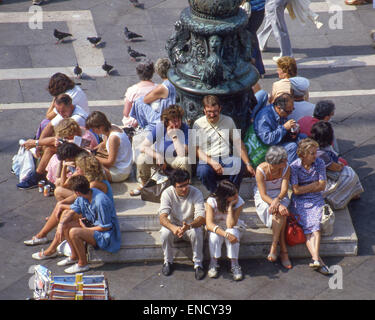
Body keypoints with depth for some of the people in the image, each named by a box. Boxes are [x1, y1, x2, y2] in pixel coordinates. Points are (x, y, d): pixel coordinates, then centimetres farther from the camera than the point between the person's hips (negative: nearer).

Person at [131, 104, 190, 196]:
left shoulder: (184, 128, -23)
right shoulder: (160, 127, -19)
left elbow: (182, 154, -32)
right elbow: (142, 147, -23)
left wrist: (174, 136, -34)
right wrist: (158, 157, -34)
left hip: (174, 159, -1)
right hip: (159, 155, 1)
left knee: (185, 161, -36)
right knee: (142, 158, -28)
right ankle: (144, 184, 1)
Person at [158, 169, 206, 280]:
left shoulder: (196, 193, -18)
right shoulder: (167, 193, -17)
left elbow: (202, 218, -27)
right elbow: (162, 218, -26)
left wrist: (188, 226, -49)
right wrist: (173, 228, -49)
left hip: (191, 226, -1)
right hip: (173, 225, 1)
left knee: (197, 232, -34)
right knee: (165, 232, -31)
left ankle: (198, 264, -17)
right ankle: (168, 262, -8)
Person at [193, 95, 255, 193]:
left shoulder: (228, 121, 12)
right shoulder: (198, 124, 2)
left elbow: (238, 143, 11)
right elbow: (197, 149, -5)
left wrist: (248, 164, 0)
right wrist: (212, 163, -21)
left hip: (227, 160, 2)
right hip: (208, 161, -2)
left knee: (240, 164, -31)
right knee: (203, 170, -36)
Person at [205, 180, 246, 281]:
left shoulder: (239, 202, -22)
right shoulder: (212, 201, -23)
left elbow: (230, 225, -28)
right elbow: (209, 224, -32)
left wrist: (230, 207, -35)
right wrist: (225, 234, -46)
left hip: (234, 227, 0)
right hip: (215, 227, 0)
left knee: (232, 233, -34)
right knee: (214, 236, -34)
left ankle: (234, 264, -20)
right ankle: (213, 264, -14)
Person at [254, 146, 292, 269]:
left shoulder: (286, 168, -12)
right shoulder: (261, 170, -23)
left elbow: (284, 190, -13)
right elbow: (263, 195, -23)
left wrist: (277, 200, -35)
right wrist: (279, 206, -36)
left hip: (279, 195, 3)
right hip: (264, 198, -3)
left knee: (279, 213, -31)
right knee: (280, 212, -32)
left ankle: (274, 248, -27)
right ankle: (283, 250, -31)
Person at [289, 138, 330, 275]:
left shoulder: (319, 163, 3)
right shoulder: (294, 166, -6)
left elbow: (322, 186, 1)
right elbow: (296, 190, -10)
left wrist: (304, 188, -4)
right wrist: (314, 185, -5)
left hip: (316, 200, 2)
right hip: (299, 202, -2)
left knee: (315, 225, -24)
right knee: (308, 227, -25)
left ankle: (315, 259, -39)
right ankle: (317, 259, -39)